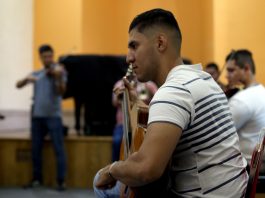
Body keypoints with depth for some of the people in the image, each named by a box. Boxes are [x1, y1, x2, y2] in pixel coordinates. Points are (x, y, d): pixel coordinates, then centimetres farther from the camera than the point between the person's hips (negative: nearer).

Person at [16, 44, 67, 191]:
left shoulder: (59, 71, 1)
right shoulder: (36, 74, 14)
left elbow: (61, 91, -13)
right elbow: (18, 85, 6)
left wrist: (58, 77, -32)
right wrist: (27, 78, -14)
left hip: (53, 115, -4)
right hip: (37, 115, 4)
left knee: (59, 149, -6)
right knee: (36, 149, 9)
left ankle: (61, 181, -2)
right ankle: (37, 179, 22)